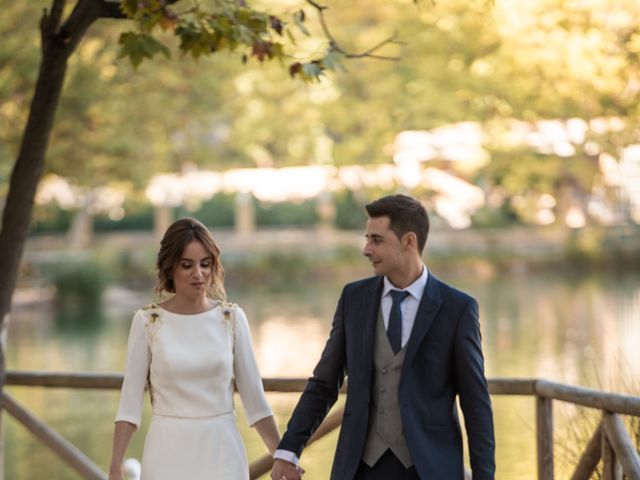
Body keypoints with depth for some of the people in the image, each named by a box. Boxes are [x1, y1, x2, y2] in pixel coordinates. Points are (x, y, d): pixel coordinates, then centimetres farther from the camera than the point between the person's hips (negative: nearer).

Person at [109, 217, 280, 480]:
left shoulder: (232, 318, 2)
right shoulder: (147, 321, -2)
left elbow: (253, 396, 4)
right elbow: (130, 401, -1)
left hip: (222, 453, 1)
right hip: (168, 455, -1)